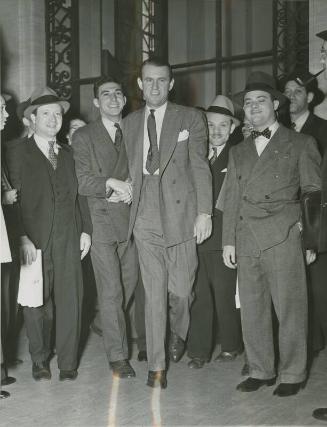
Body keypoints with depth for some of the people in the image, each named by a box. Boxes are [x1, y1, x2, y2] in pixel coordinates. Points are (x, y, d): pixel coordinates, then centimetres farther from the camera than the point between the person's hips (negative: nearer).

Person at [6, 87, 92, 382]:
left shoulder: (68, 154, 15)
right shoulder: (19, 154, 2)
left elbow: (80, 194, 14)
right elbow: (14, 200, -5)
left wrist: (86, 229, 5)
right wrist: (22, 238, -13)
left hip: (69, 241, 3)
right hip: (35, 241, -3)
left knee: (70, 301, 2)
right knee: (36, 303, 5)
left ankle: (68, 363, 14)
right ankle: (40, 362, 21)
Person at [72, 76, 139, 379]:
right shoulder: (83, 137, 2)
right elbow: (84, 182, -7)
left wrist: (130, 188, -9)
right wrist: (112, 183, -22)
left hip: (131, 220, 4)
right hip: (101, 221, -4)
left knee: (129, 286, 12)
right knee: (111, 291, -5)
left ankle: (108, 324, 37)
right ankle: (117, 355, 4)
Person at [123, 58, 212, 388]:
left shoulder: (190, 118, 3)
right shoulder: (130, 123, 13)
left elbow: (200, 167, 0)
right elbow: (132, 169, 11)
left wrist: (204, 212, -6)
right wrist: (130, 195, -1)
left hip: (180, 214, -2)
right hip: (146, 218, 2)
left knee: (180, 289, 3)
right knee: (153, 293, 2)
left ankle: (178, 333, 36)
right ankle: (156, 365, 12)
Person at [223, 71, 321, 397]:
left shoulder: (301, 144, 5)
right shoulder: (238, 151, 18)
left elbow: (314, 194, 3)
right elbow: (231, 199, 16)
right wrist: (228, 241, 9)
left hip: (284, 239, -4)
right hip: (247, 242, 4)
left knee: (289, 310, 1)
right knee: (252, 312, 7)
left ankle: (292, 375, 15)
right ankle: (260, 371, 21)